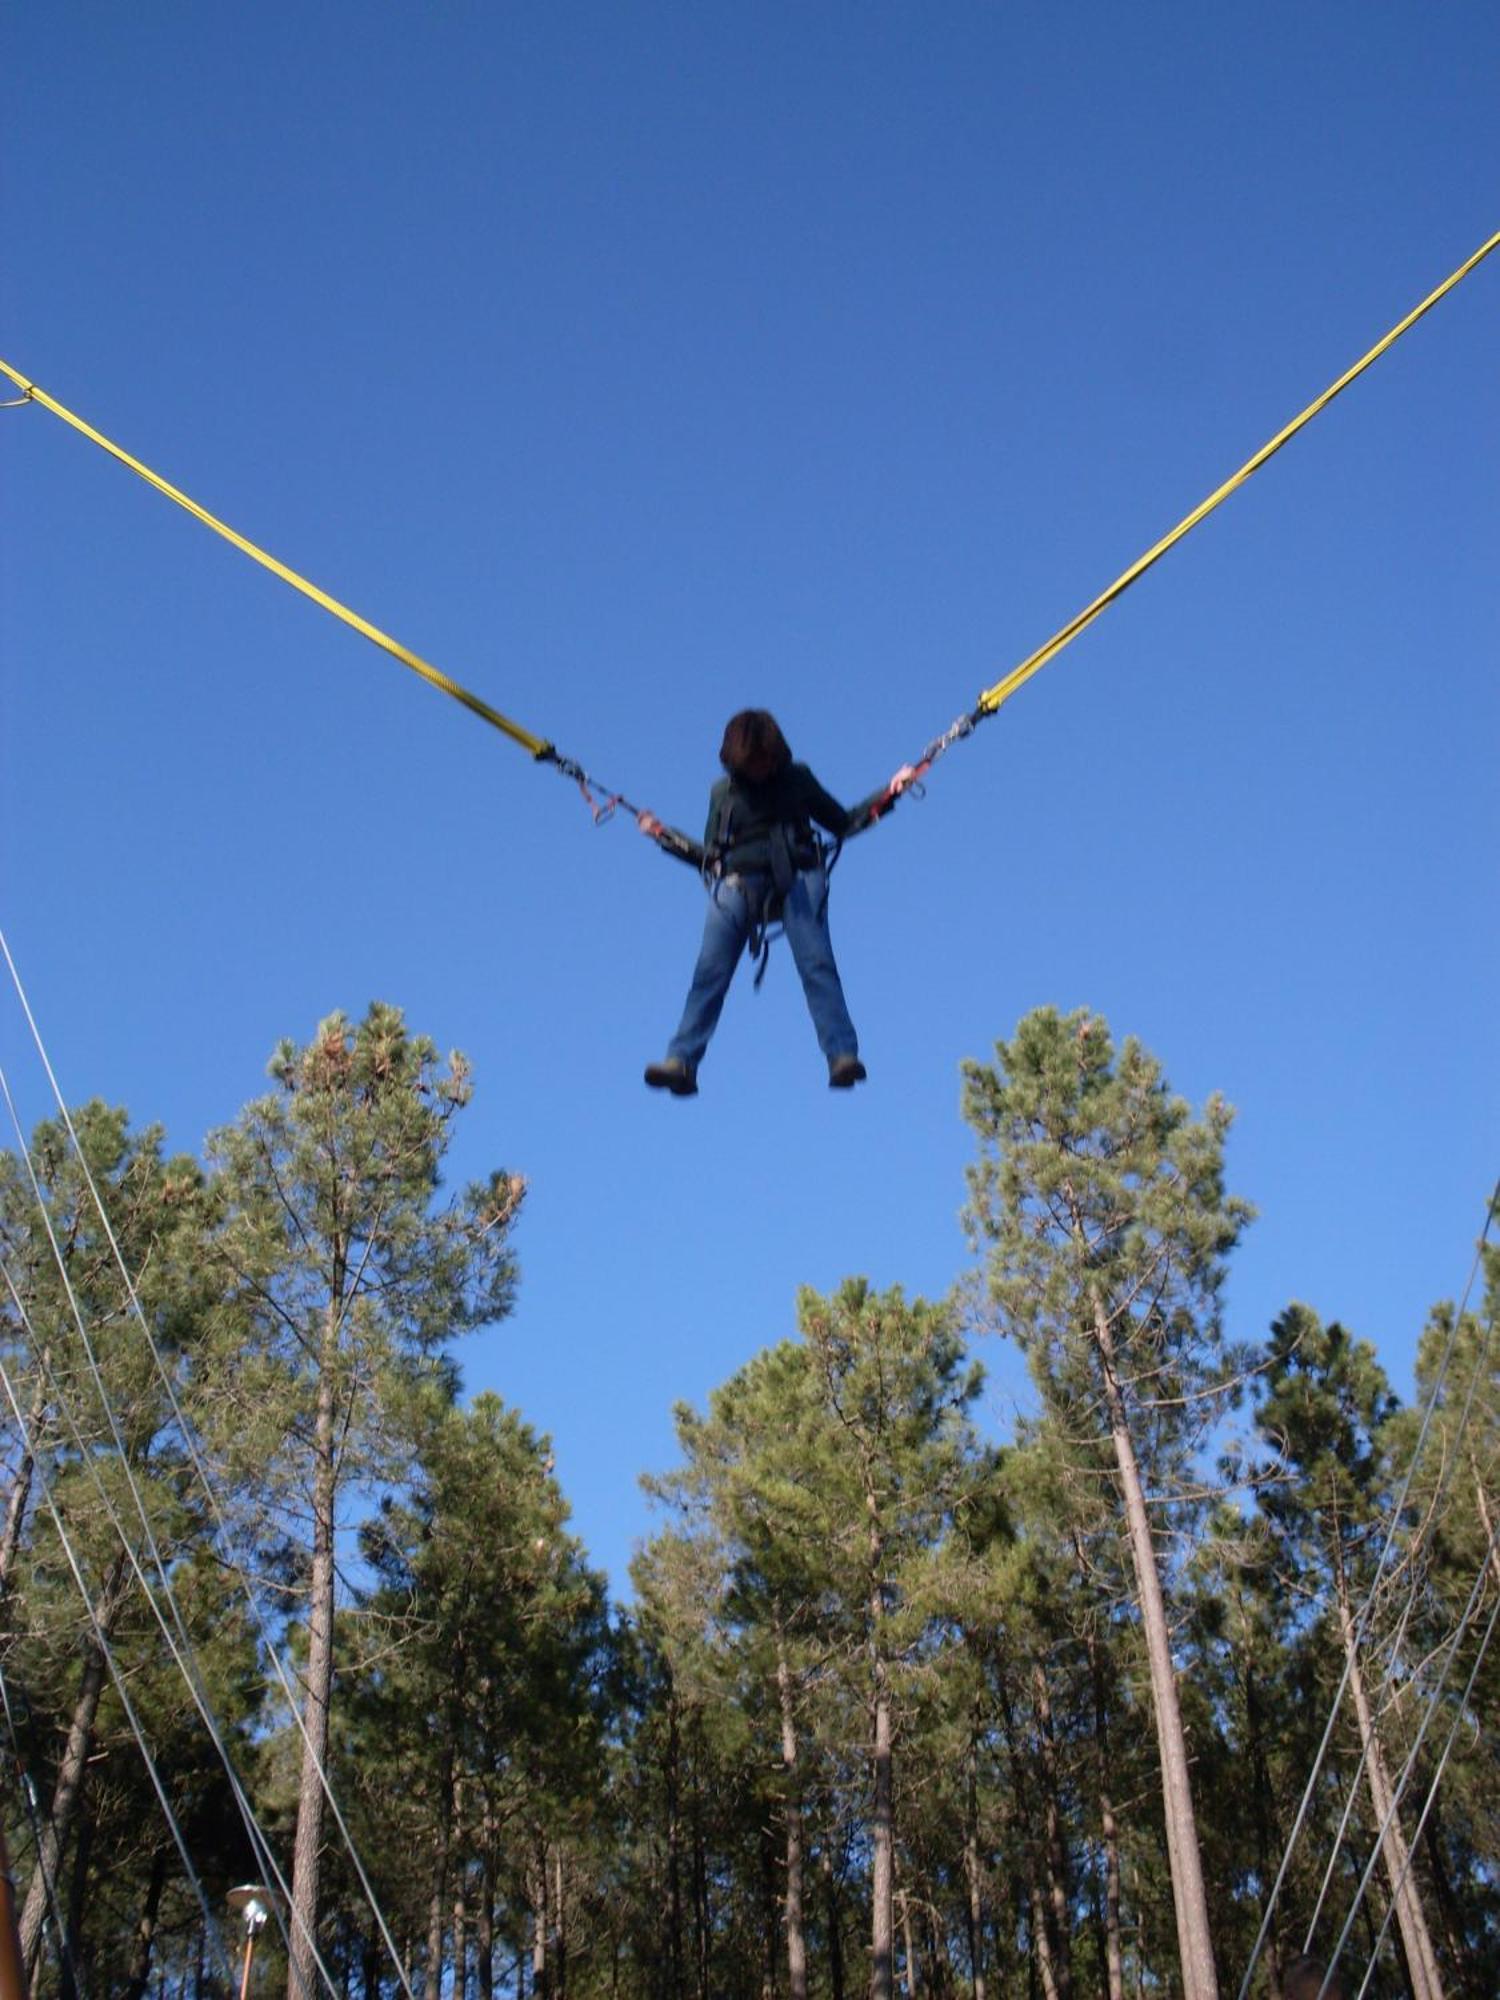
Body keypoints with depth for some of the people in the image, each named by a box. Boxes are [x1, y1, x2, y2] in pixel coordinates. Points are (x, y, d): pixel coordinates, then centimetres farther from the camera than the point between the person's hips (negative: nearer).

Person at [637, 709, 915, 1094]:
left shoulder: (797, 779, 14)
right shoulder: (722, 792, 18)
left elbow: (843, 823, 20)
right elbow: (710, 856, 21)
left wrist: (888, 794, 12)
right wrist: (662, 835, 14)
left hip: (796, 879, -1)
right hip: (736, 885, 1)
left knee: (816, 965, -18)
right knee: (710, 972, -14)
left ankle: (843, 1057, -25)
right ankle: (681, 1062, -21)